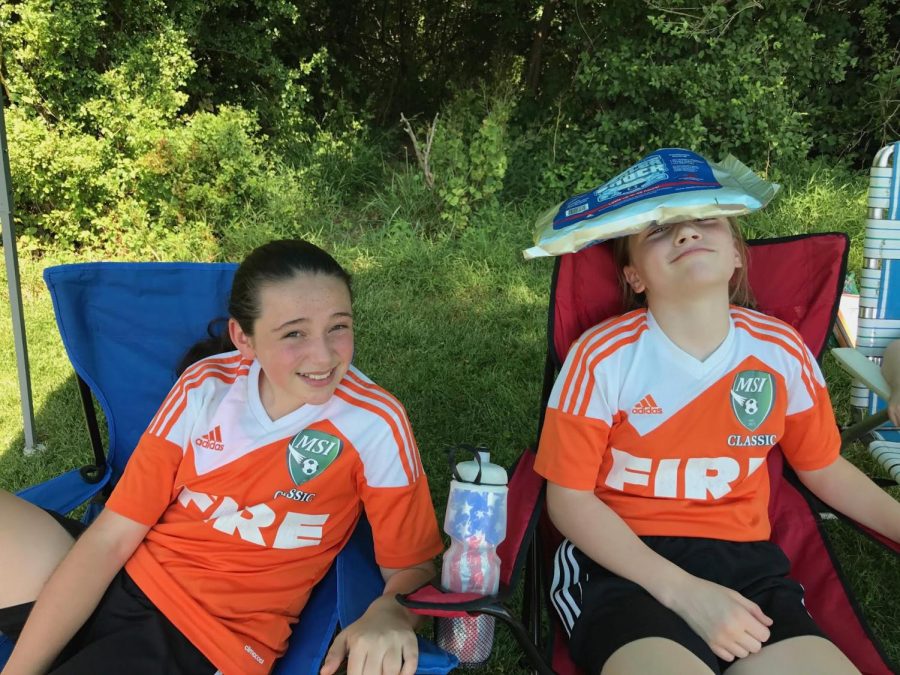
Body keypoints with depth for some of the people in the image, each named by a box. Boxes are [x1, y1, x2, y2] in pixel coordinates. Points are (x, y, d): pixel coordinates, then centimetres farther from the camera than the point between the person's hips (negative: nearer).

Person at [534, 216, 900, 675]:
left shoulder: (782, 349, -1)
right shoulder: (603, 355, -12)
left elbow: (824, 467, 15)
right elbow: (569, 498, -9)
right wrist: (682, 590, -17)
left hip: (744, 561, 4)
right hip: (624, 562, -4)